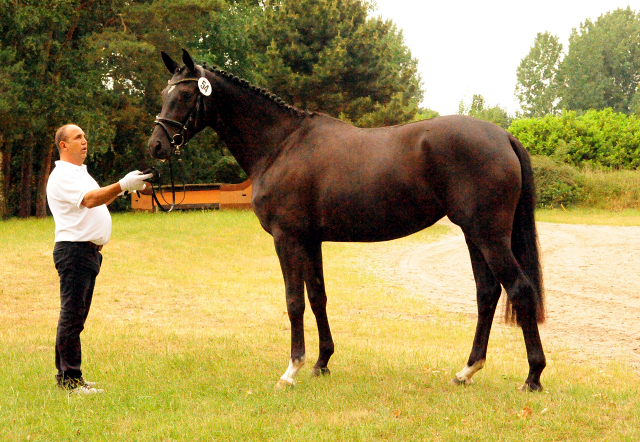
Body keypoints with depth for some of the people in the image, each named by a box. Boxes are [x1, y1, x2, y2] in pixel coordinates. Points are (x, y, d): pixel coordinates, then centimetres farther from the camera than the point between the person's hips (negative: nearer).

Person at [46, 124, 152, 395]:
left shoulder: (81, 172, 22)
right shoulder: (62, 175, -11)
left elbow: (99, 201, 31)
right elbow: (89, 200, -25)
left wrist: (125, 188, 20)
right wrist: (123, 185, -32)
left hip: (89, 251, 10)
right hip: (74, 250, -10)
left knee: (76, 317, 12)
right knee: (71, 316, -9)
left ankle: (68, 375, 17)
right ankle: (69, 379, -8)